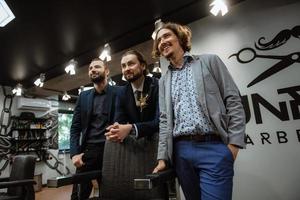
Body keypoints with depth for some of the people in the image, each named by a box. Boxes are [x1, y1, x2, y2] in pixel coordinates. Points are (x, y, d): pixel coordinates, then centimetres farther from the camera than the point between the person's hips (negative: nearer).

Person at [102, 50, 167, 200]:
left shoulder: (157, 86, -14)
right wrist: (116, 130, -30)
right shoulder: (121, 93, 2)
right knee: (112, 141, -18)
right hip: (133, 141, 5)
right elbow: (119, 121, -5)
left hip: (154, 138, -5)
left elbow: (161, 120, -24)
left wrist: (131, 128, -37)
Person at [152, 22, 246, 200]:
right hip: (181, 151, 4)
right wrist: (163, 157, 5)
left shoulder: (209, 61, 6)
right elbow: (164, 120, 11)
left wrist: (234, 143, -8)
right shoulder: (163, 81, 15)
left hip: (213, 147, -3)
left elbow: (234, 101, 1)